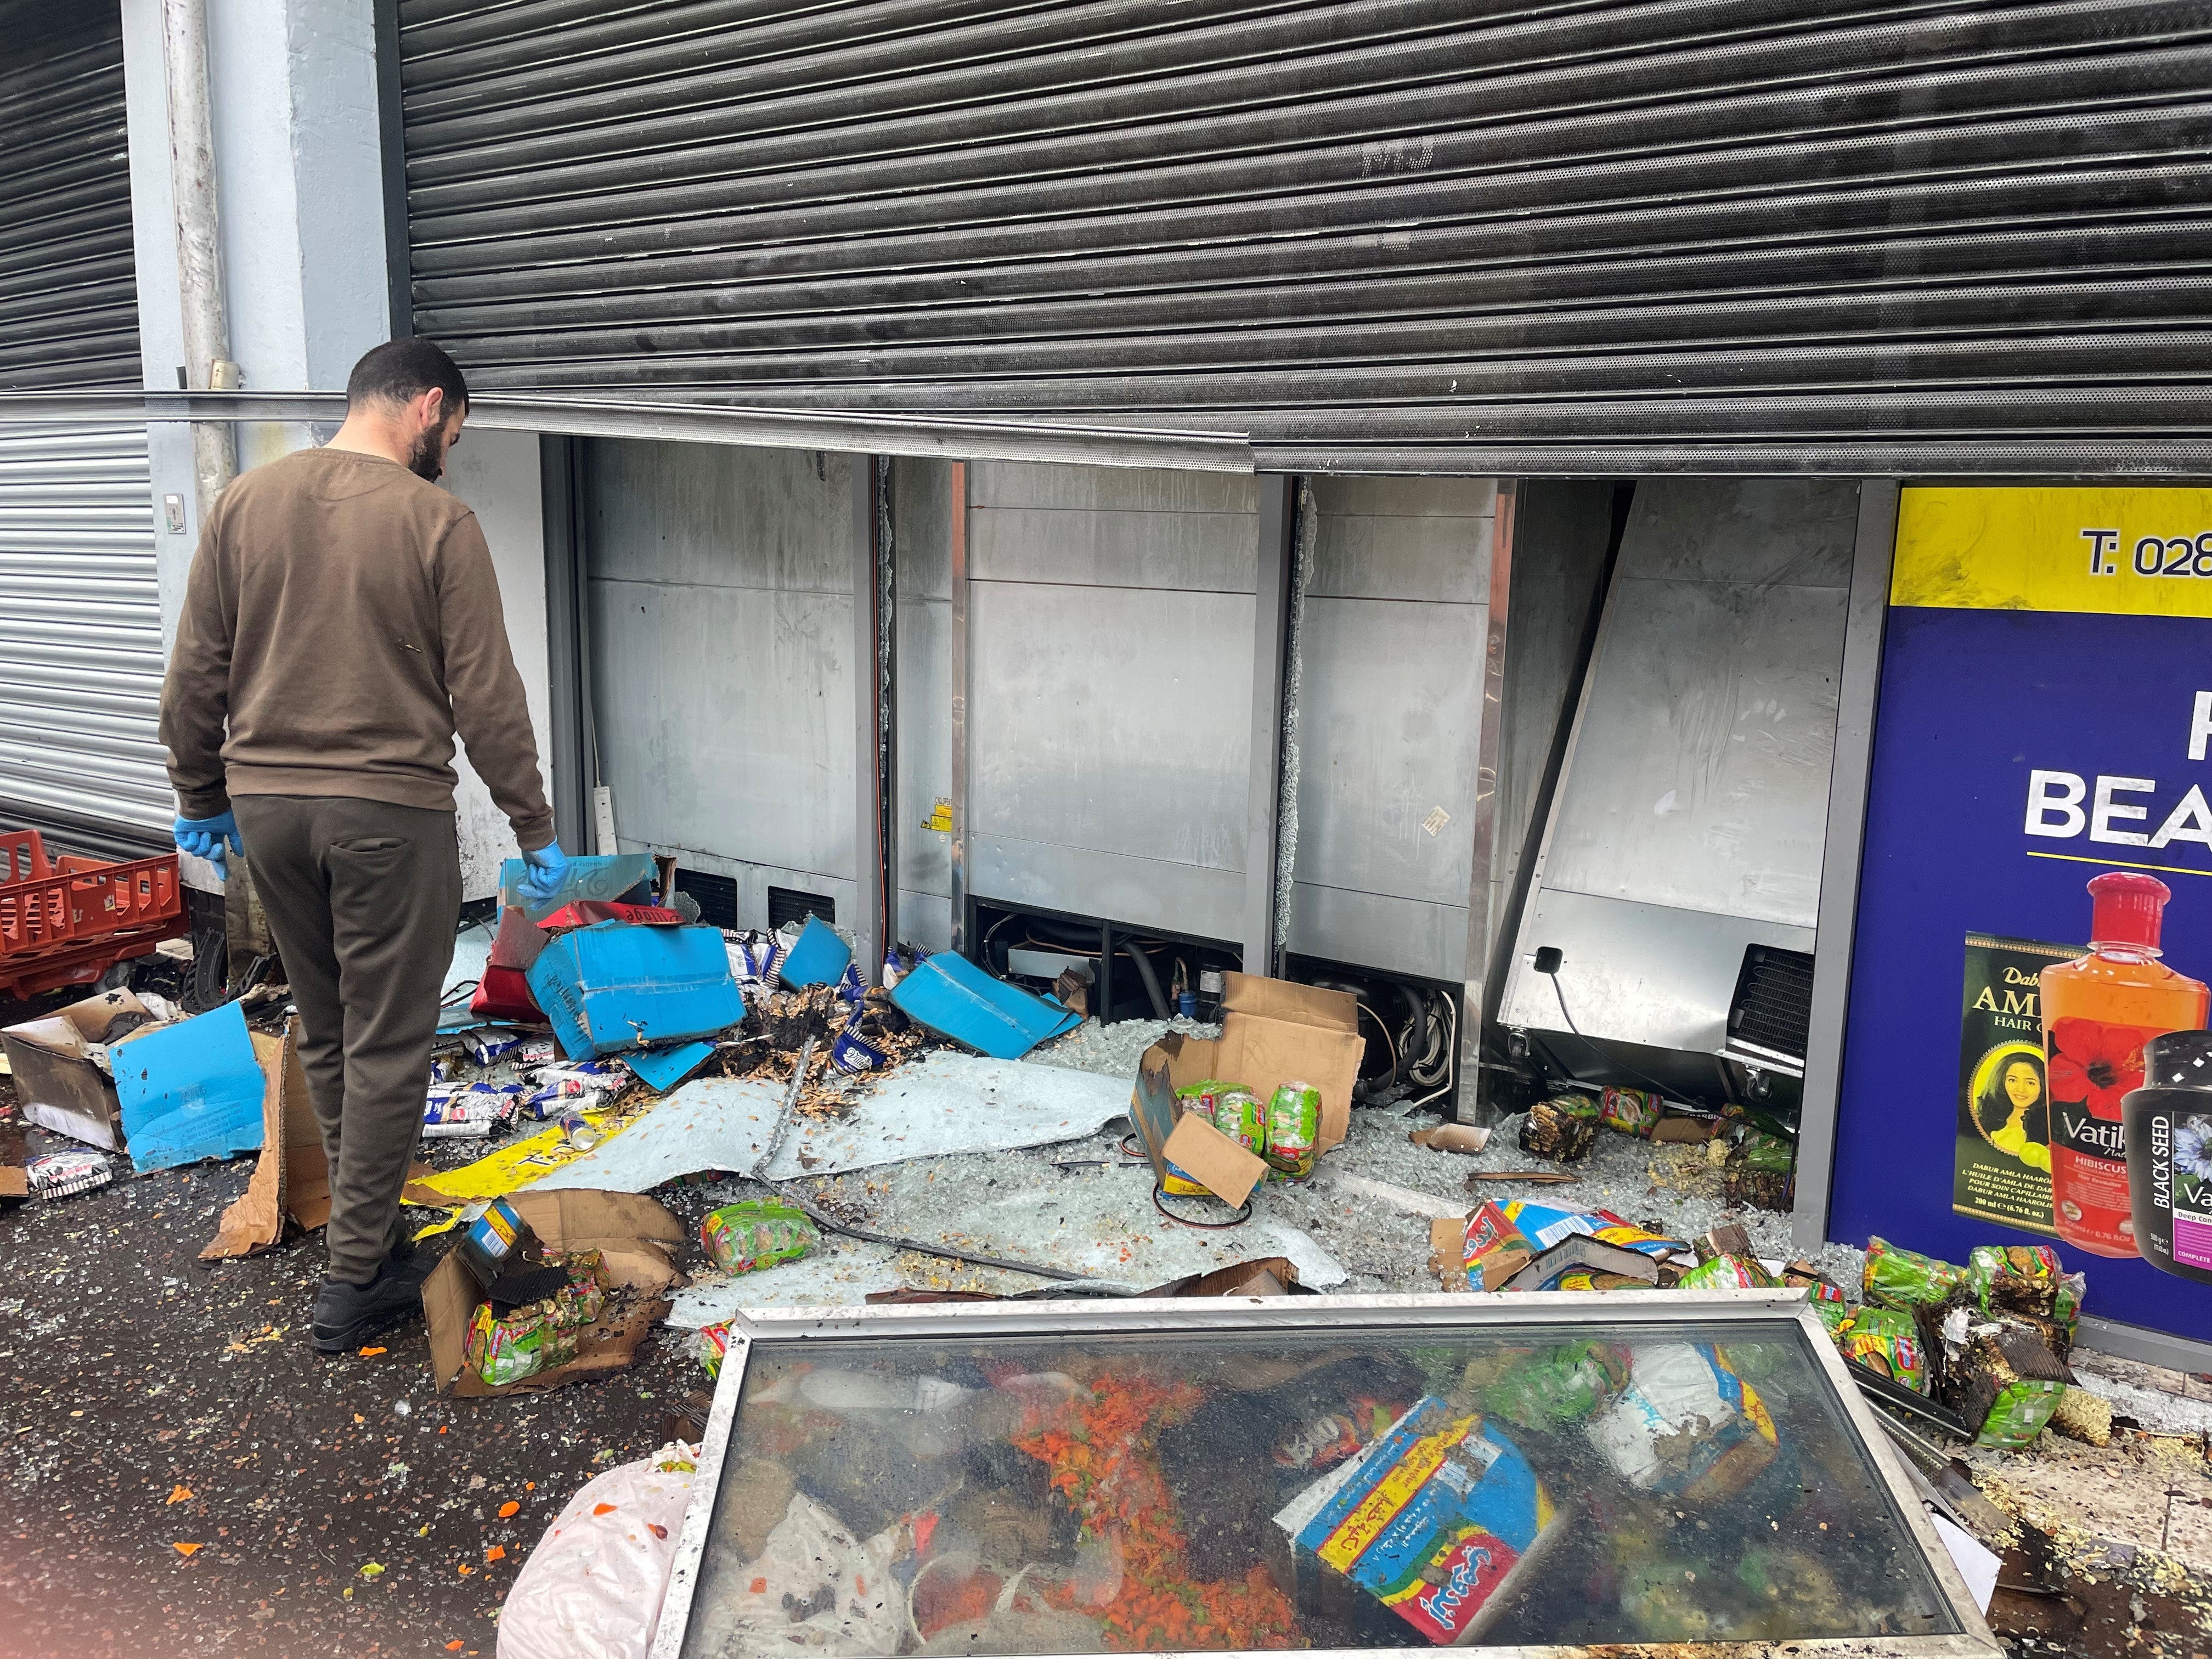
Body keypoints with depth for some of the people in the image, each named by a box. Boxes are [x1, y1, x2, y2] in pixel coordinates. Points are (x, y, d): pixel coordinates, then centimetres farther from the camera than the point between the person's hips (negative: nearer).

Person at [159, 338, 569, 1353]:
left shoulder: (244, 503, 5)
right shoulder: (436, 521, -9)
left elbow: (195, 672, 7)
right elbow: (484, 696, -11)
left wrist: (200, 797, 18)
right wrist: (534, 828, -4)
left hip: (264, 806, 6)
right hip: (389, 812, -5)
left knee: (324, 1032, 19)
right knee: (386, 1046, 4)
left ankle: (367, 1223, 33)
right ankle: (356, 1281, 11)